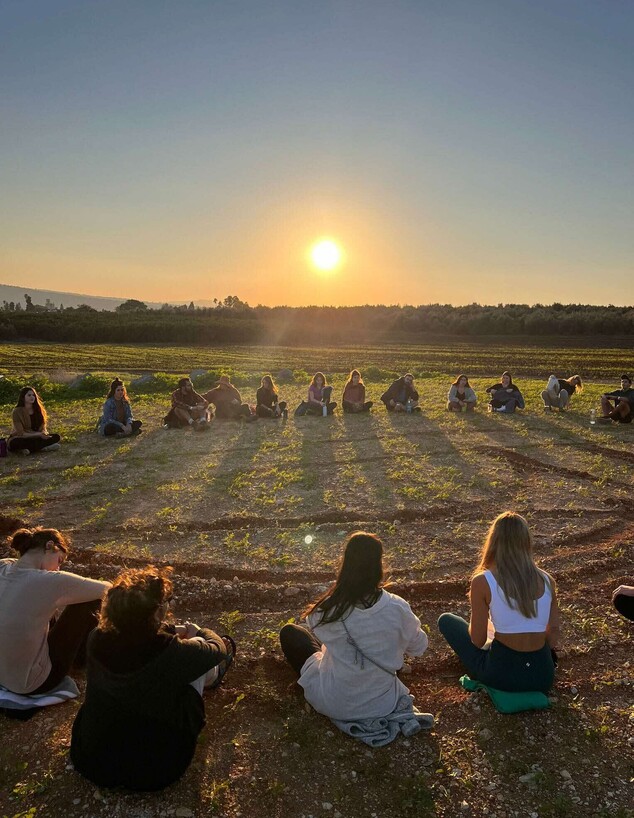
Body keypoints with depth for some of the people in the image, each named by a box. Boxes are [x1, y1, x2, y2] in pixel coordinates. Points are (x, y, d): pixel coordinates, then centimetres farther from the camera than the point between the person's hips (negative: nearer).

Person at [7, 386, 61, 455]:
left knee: (56, 437, -17)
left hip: (36, 438, 5)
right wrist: (38, 434, -29)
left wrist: (44, 434, -22)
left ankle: (29, 448, -25)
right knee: (14, 443, -39)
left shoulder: (38, 409, 1)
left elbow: (42, 428, 2)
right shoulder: (17, 412, -14)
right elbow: (21, 433, -18)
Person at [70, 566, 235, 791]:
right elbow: (217, 647, -7)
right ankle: (214, 674, 41)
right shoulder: (173, 652, -31)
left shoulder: (97, 640, -19)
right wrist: (199, 632, 15)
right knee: (197, 647, 6)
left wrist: (171, 631, 21)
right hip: (154, 770, -4)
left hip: (90, 761, 4)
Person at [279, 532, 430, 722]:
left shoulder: (327, 609, -23)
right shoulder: (397, 608, -21)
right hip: (384, 703, 3)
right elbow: (419, 648, -1)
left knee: (289, 632, 14)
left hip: (335, 705, -3)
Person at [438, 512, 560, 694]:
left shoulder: (482, 582, -15)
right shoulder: (546, 580, -3)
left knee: (446, 620, 15)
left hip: (502, 674, -5)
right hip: (543, 676, 6)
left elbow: (477, 641, -9)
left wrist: (474, 623, 13)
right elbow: (553, 632, 4)